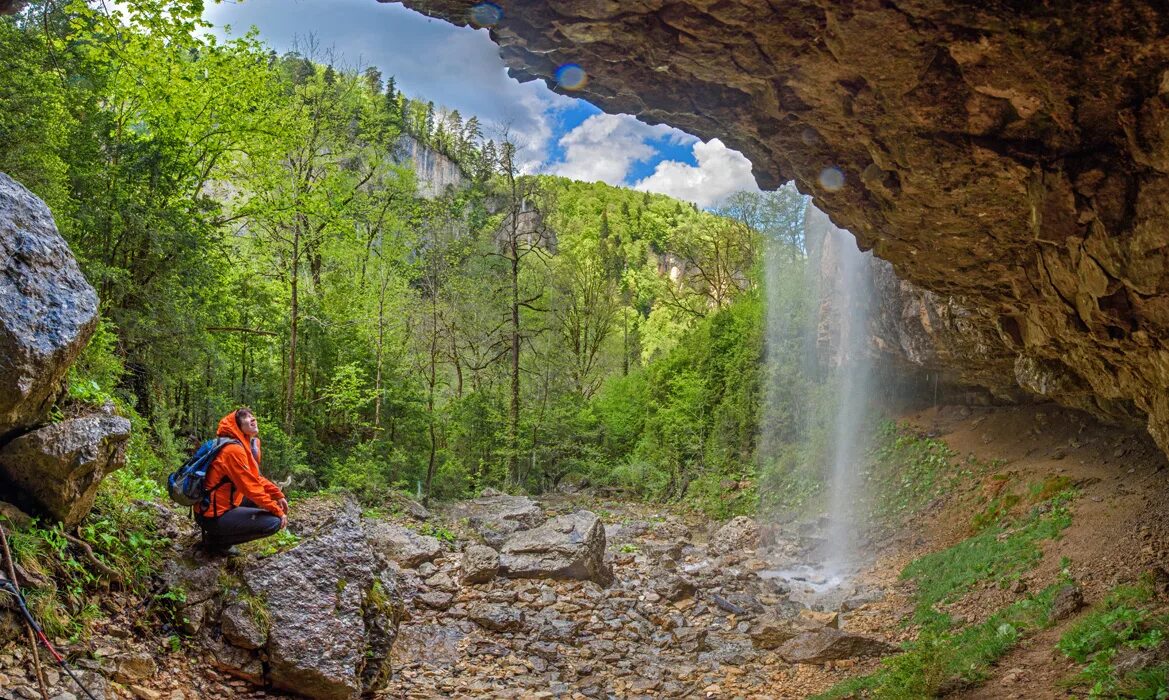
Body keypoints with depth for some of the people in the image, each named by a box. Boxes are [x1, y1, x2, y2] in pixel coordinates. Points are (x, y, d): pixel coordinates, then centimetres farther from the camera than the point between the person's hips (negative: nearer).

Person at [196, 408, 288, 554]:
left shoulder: (247, 445, 8)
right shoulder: (234, 449, -21)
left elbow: (255, 478, 15)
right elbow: (250, 487, -22)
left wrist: (278, 495, 5)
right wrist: (277, 511, -16)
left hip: (223, 505, 10)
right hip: (214, 516, -10)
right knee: (274, 522, -17)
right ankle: (217, 540, -3)